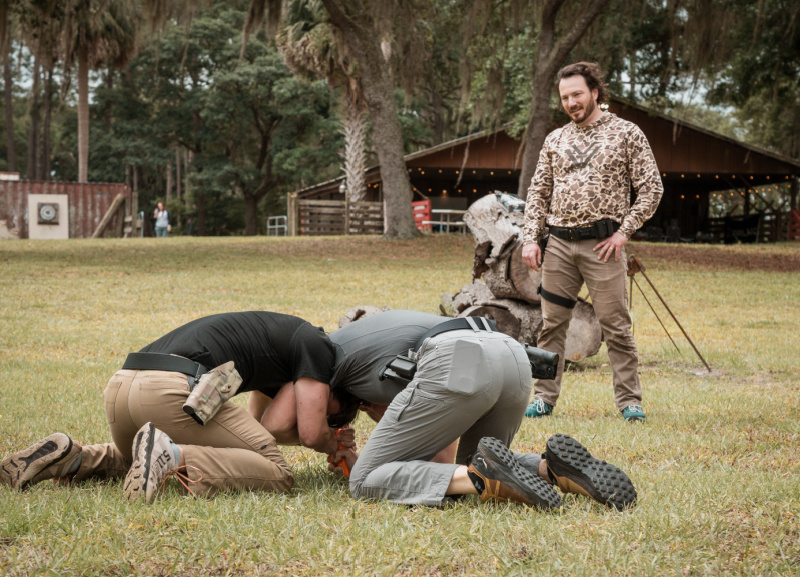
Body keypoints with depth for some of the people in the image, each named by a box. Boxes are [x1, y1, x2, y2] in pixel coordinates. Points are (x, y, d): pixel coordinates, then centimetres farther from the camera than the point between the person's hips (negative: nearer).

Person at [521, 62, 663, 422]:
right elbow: (538, 193, 16)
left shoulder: (626, 133, 2)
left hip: (602, 243, -4)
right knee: (551, 324, 6)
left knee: (615, 326, -3)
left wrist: (623, 232, -8)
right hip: (558, 244, 4)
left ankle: (629, 401, 4)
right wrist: (530, 238, 4)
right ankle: (544, 397, 13)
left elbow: (651, 189, 0)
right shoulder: (555, 140, 14)